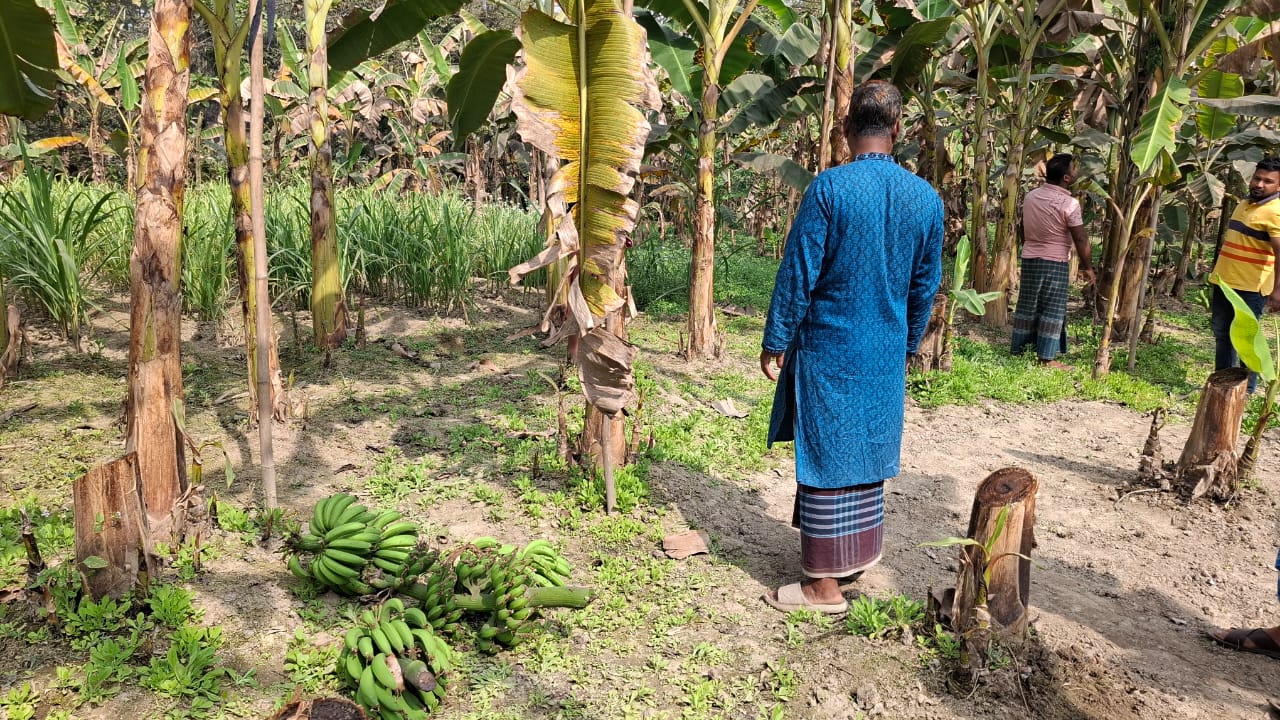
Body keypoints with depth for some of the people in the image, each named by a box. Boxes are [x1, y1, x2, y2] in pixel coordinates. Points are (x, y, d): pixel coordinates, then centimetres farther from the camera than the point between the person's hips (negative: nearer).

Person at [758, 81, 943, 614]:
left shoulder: (830, 187, -14)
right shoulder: (926, 198, 2)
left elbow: (798, 273, -13)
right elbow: (925, 286, 9)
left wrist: (775, 341, -3)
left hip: (828, 349, -5)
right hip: (887, 353, 5)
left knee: (826, 457, 1)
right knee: (868, 452, 17)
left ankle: (824, 584, 9)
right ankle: (858, 552, 33)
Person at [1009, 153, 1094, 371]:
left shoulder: (1031, 196, 3)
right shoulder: (1069, 203, -16)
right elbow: (1080, 239, -12)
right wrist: (1088, 266, -3)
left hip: (1029, 259, 6)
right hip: (1056, 262, -6)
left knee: (1027, 305, 12)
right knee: (1052, 310, 0)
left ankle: (1018, 349, 18)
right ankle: (1047, 357, 1)